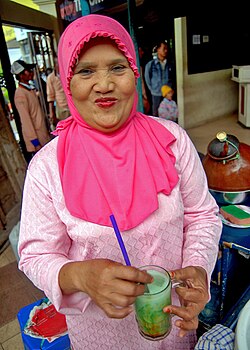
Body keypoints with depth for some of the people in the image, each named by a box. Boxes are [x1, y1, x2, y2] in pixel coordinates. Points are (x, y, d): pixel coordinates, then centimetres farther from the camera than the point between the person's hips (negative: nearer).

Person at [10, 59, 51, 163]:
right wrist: (34, 140, -20)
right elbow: (25, 119, -19)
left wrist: (46, 130, 18)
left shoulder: (30, 89, 10)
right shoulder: (20, 93, -17)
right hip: (36, 137, -8)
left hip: (42, 133, 8)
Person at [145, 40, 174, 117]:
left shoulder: (169, 64, 2)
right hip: (156, 94, -2)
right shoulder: (150, 64, -5)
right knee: (156, 114, 8)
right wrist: (153, 90, 4)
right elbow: (147, 79, 3)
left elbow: (171, 78, 12)